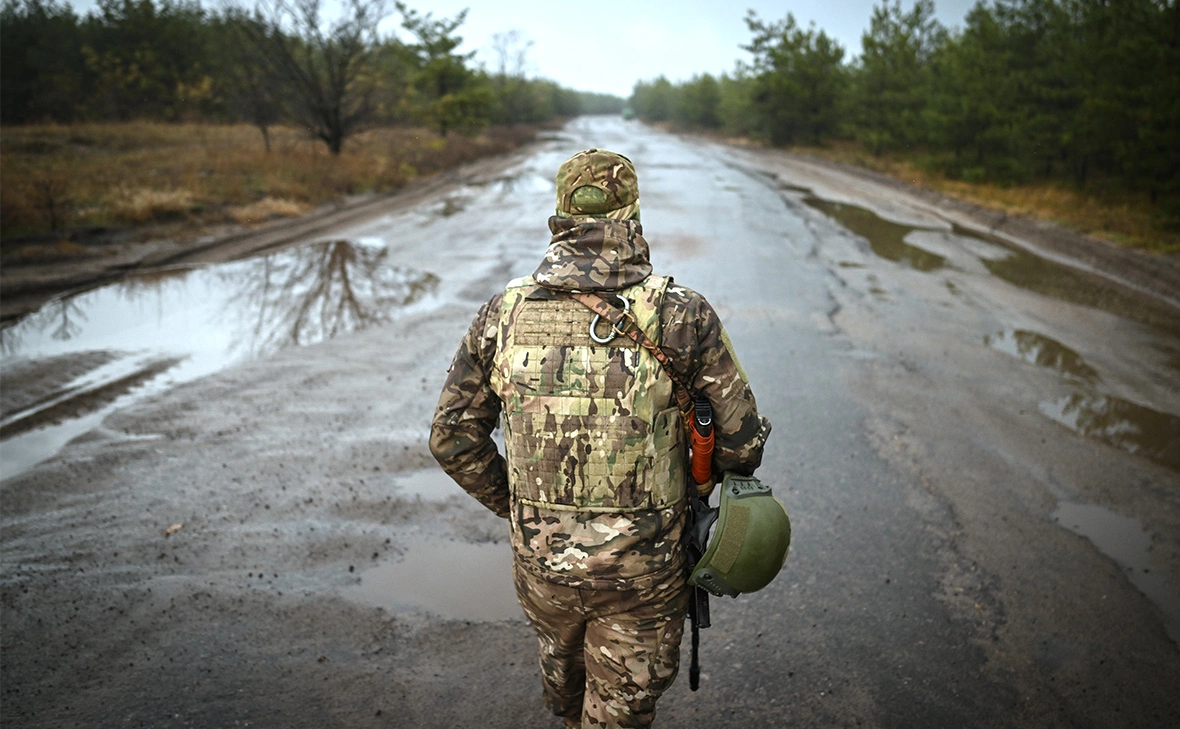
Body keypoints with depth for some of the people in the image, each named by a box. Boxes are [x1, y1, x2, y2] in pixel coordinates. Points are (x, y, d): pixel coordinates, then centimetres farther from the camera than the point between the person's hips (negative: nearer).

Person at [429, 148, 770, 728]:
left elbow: (452, 439, -2)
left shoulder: (504, 314, -8)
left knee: (563, 664, 35)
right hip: (643, 571, -3)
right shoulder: (680, 317, -17)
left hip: (541, 559, 4)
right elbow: (742, 443, -12)